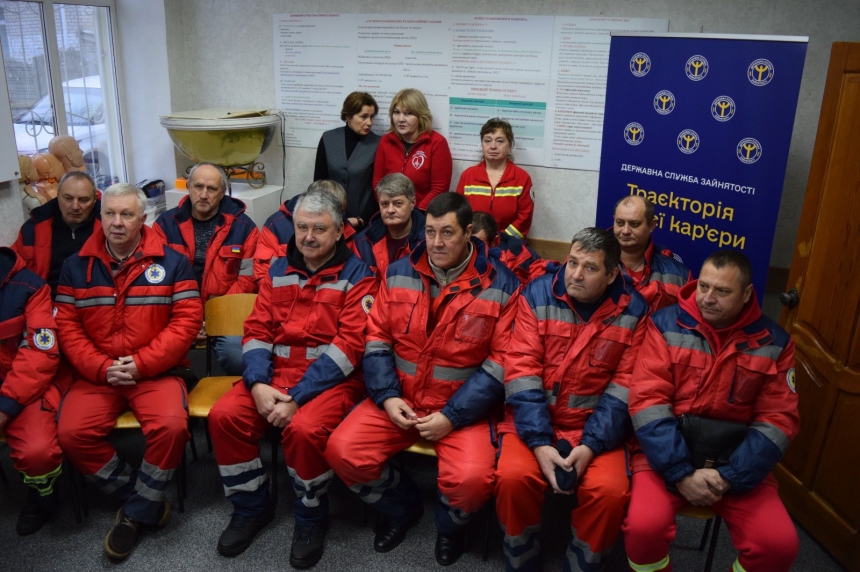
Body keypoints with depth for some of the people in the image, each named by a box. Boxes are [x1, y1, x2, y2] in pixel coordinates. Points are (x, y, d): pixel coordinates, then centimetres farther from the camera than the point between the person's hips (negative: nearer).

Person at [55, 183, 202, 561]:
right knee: (71, 433, -22)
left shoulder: (171, 263, 1)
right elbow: (67, 326, 5)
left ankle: (136, 513, -2)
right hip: (96, 375, 3)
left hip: (156, 372, -2)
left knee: (171, 426, -29)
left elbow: (187, 320, -5)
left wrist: (142, 364, -13)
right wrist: (101, 368, -10)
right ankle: (146, 499, -1)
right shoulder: (76, 267, 9)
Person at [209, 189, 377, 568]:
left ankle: (310, 518, 0)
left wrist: (297, 397, -20)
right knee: (224, 416, -16)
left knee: (304, 429, -31)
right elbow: (257, 331, 7)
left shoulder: (357, 275, -4)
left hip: (331, 379, -5)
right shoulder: (278, 271, 12)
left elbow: (349, 345, -13)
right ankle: (251, 507, 8)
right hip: (275, 373, 5)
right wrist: (258, 384, -13)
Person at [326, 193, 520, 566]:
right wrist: (387, 396, -11)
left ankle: (449, 525, 14)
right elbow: (377, 339, 6)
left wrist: (452, 416, -17)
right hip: (399, 398, 3)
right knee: (342, 451, -15)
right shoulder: (399, 274, 4)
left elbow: (502, 362, -10)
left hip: (463, 407, -3)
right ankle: (401, 508, 17)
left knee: (471, 479, -27)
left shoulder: (501, 284, -8)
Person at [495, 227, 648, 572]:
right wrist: (539, 443, -20)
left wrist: (591, 445, -17)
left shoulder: (633, 311, -3)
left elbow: (625, 388, -5)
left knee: (609, 492, -24)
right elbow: (522, 373, -10)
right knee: (512, 478, -25)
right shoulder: (537, 295, -5)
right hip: (534, 420, 0)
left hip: (596, 426, 1)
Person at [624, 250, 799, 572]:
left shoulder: (774, 342, 2)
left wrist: (730, 476, -12)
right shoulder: (665, 325, -5)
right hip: (667, 454, -2)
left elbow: (778, 419, -1)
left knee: (779, 544, -17)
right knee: (644, 527, -26)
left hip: (737, 462, 2)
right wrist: (681, 473, -18)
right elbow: (647, 402, -11)